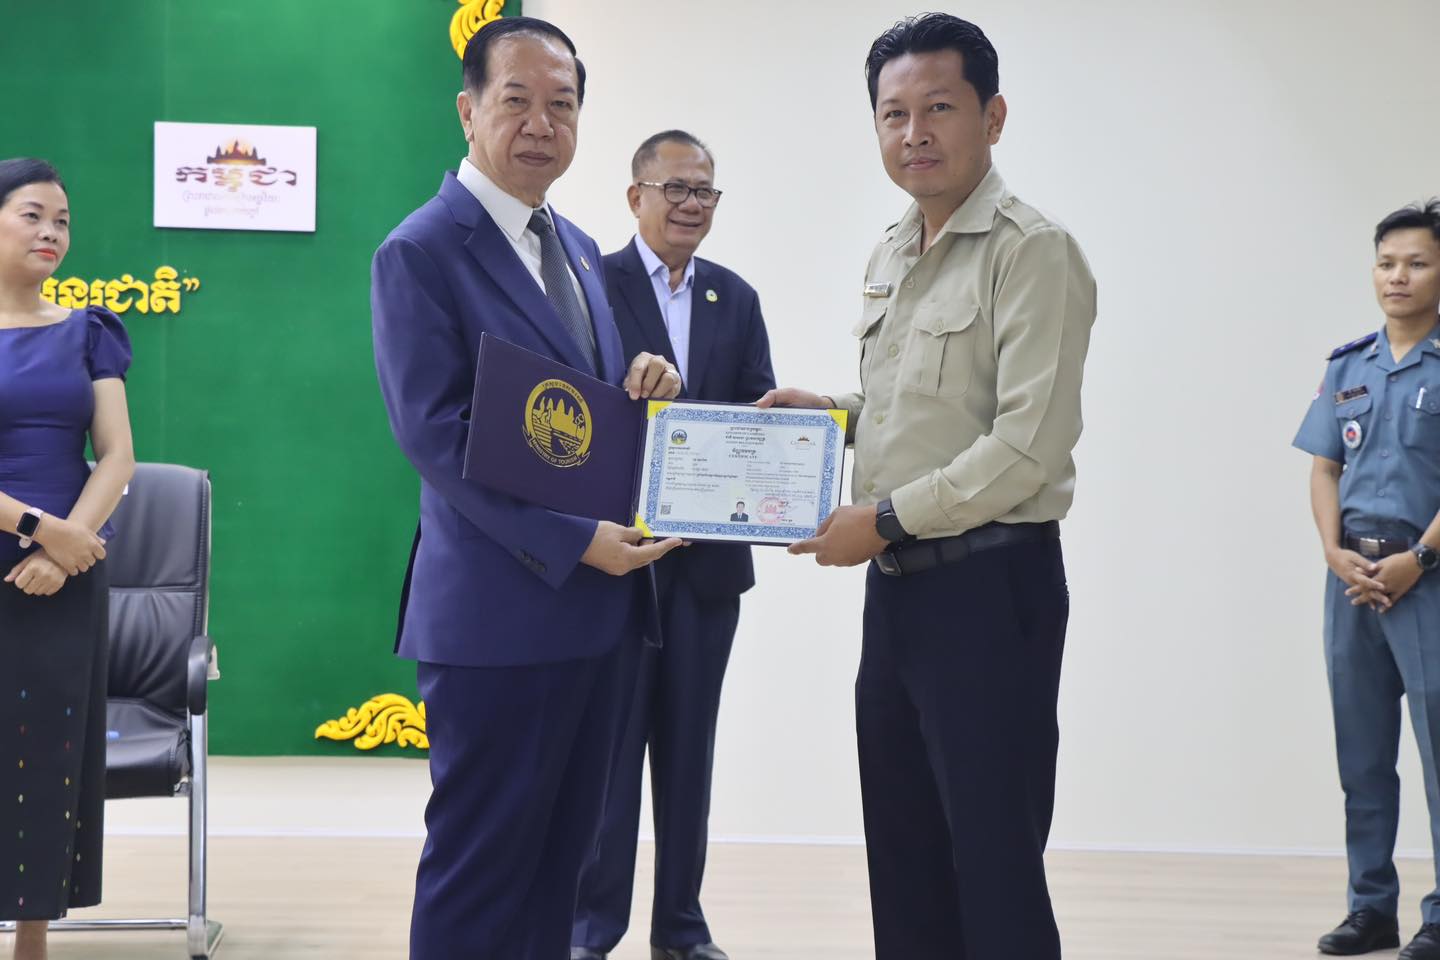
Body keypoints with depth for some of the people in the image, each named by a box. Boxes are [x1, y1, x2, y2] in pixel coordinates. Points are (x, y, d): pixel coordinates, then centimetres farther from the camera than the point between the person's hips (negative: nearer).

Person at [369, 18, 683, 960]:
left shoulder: (580, 250, 15)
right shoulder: (420, 251, -9)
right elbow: (436, 434, -16)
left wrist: (651, 376, -2)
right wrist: (573, 542, -19)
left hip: (599, 602, 8)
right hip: (499, 610, -8)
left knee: (562, 853, 15)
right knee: (483, 860, 1)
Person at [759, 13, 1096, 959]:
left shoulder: (1032, 252, -13)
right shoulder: (889, 258, 13)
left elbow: (1031, 444, -21)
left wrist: (886, 519, -16)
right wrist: (825, 410, 7)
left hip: (989, 585, -8)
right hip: (897, 584, 8)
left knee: (994, 860, 1)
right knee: (904, 852, 15)